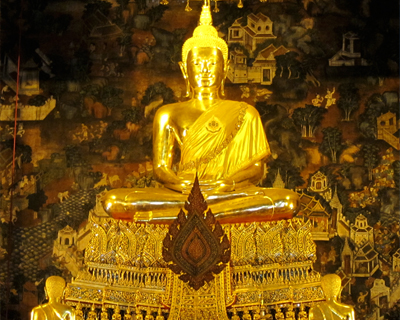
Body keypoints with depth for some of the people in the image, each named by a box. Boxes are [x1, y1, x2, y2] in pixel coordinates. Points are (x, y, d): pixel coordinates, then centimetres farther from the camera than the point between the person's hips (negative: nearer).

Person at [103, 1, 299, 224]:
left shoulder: (243, 113, 16)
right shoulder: (170, 114, 17)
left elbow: (257, 168, 6)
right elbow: (161, 168, 8)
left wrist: (225, 184, -16)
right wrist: (184, 186, -16)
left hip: (232, 193, 0)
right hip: (180, 194, 0)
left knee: (288, 201, -32)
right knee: (114, 201, -27)